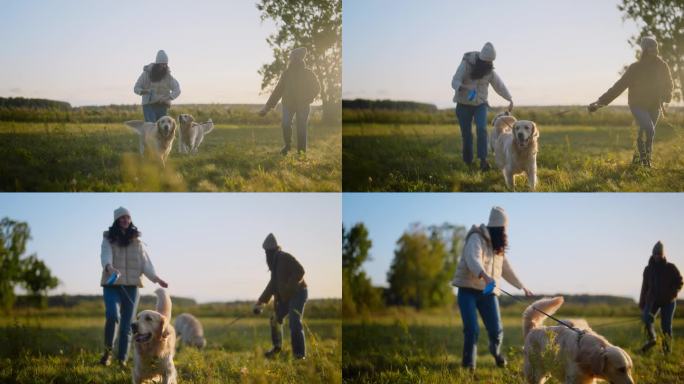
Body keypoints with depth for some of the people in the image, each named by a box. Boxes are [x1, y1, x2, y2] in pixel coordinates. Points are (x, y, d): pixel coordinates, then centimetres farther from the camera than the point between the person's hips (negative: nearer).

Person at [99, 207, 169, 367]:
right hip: (112, 284, -3)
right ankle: (107, 352, -6)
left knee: (127, 324, 2)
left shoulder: (136, 241, 12)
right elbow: (105, 256, -14)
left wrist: (156, 278, -7)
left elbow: (144, 261, 9)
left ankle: (122, 359, 7)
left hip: (131, 286, 3)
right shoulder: (109, 239, 3)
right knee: (113, 315, -24)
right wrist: (109, 267, -37)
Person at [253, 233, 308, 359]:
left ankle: (300, 354, -22)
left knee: (294, 323, -21)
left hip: (298, 294, -10)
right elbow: (272, 285, 20)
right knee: (275, 319, 20)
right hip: (286, 297, 10)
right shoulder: (275, 263, 15)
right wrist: (260, 302, 17)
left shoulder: (285, 258, -14)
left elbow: (300, 271, -26)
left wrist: (289, 287, -31)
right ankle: (277, 347, 38)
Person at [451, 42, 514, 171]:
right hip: (464, 104, -2)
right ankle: (468, 162, 14)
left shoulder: (489, 71, -5)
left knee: (482, 129, -19)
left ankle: (483, 160, -26)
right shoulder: (466, 64, -15)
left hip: (480, 104, 2)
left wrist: (510, 100, 18)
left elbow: (500, 85, 10)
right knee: (466, 134, -1)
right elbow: (455, 82, -23)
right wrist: (464, 88, -44)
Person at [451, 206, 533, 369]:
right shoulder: (476, 238, -10)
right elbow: (473, 260, -29)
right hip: (468, 290, -6)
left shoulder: (498, 246, 16)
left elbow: (506, 269, 29)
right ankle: (468, 365, 0)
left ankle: (496, 351, 31)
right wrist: (485, 276, -47)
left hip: (488, 292, 6)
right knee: (472, 330, -16)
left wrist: (522, 287, 34)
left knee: (496, 330, -2)